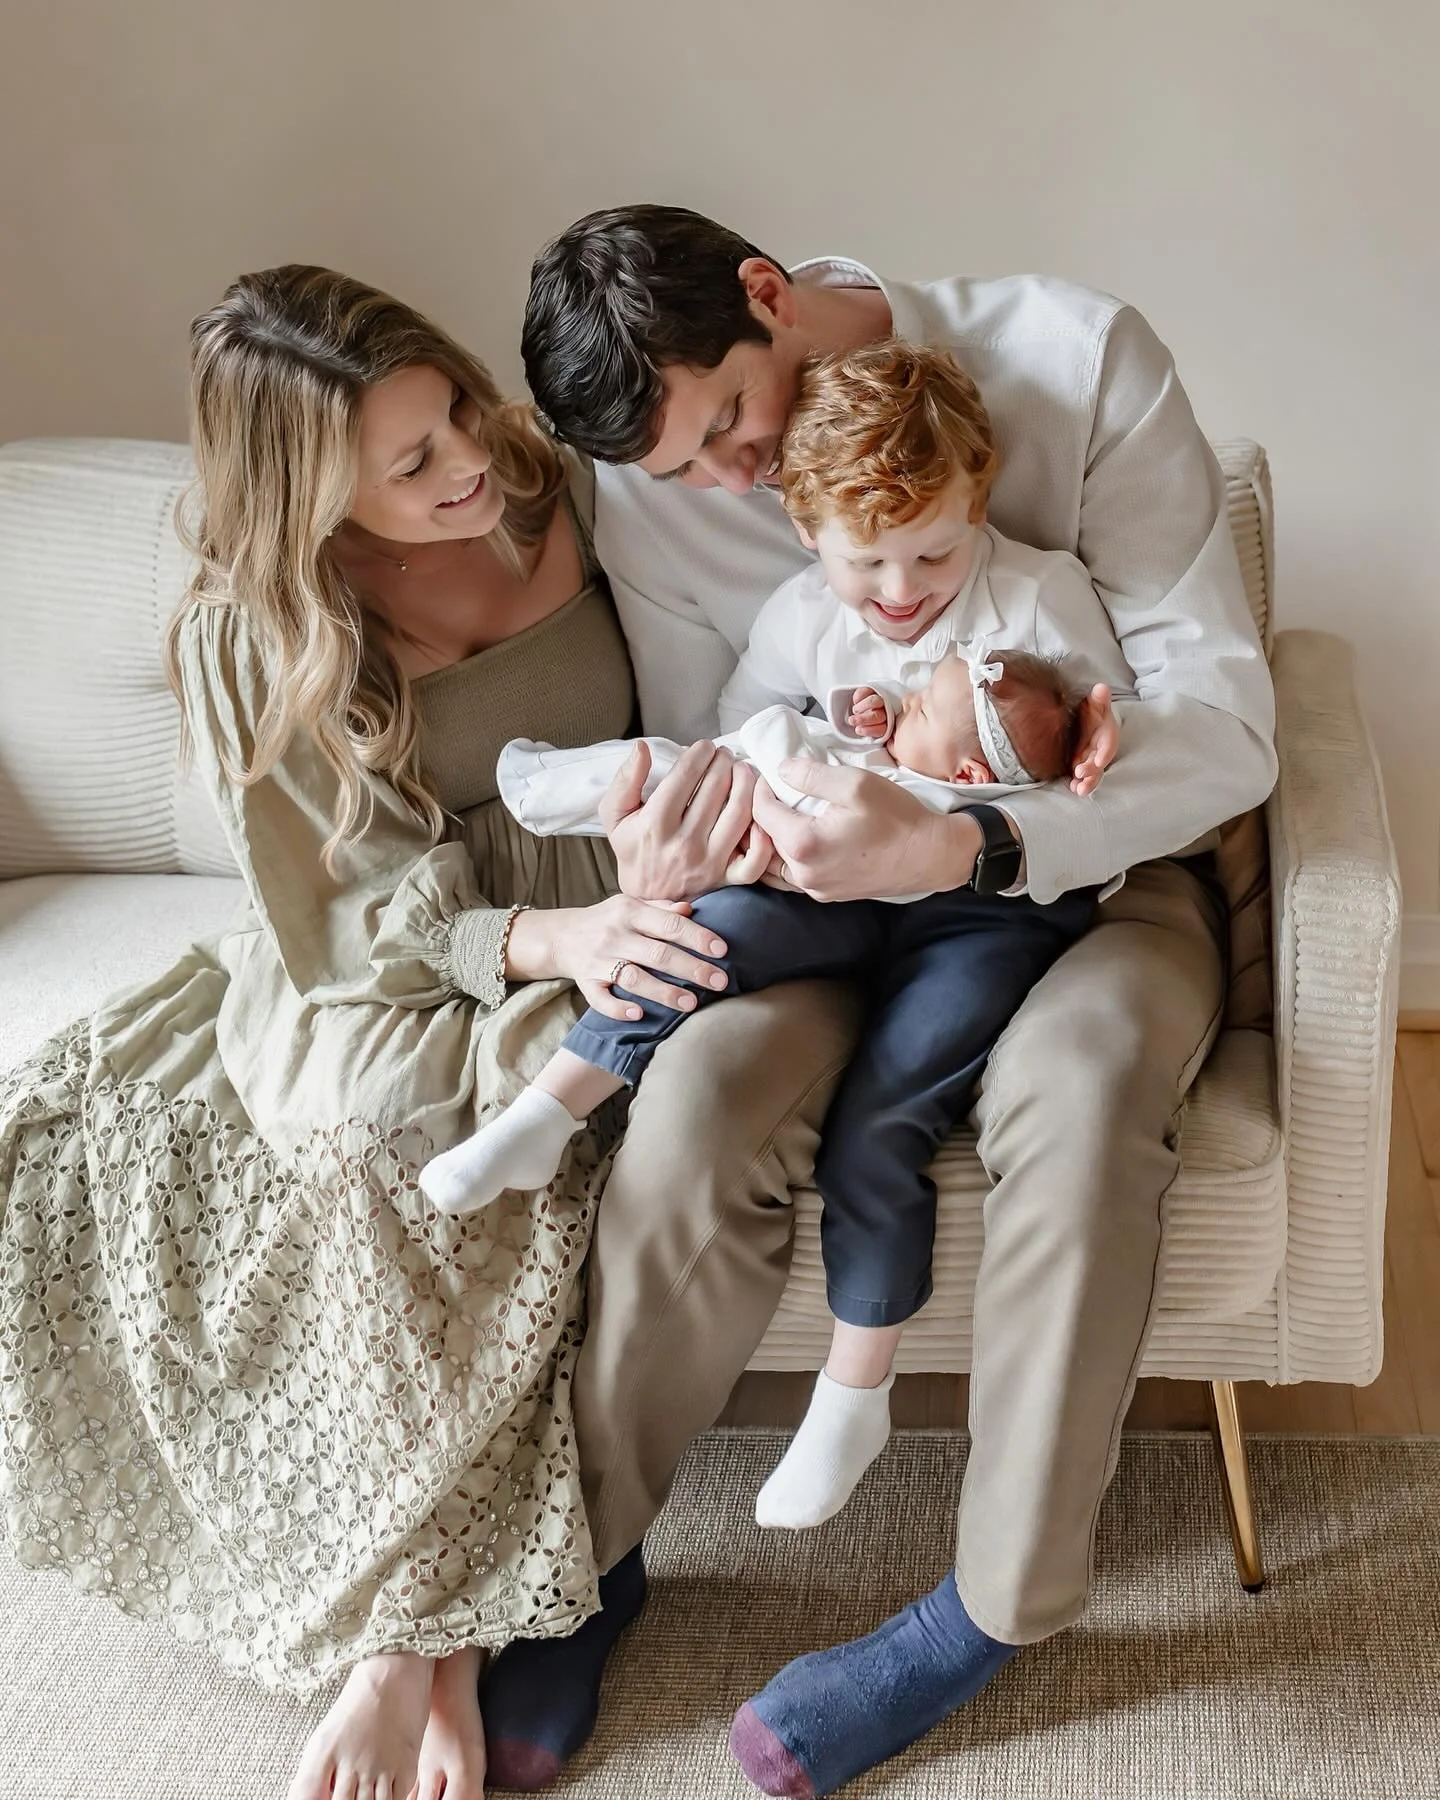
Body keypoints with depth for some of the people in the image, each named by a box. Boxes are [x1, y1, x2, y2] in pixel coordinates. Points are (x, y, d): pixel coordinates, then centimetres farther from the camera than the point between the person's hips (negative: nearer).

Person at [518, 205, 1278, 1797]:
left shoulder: (1076, 360, -18)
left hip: (1097, 863, -2)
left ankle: (997, 1607, -20)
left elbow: (1227, 724, -21)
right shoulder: (650, 482, -7)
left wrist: (958, 845, -38)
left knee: (1075, 1075, -37)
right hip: (845, 877, 2)